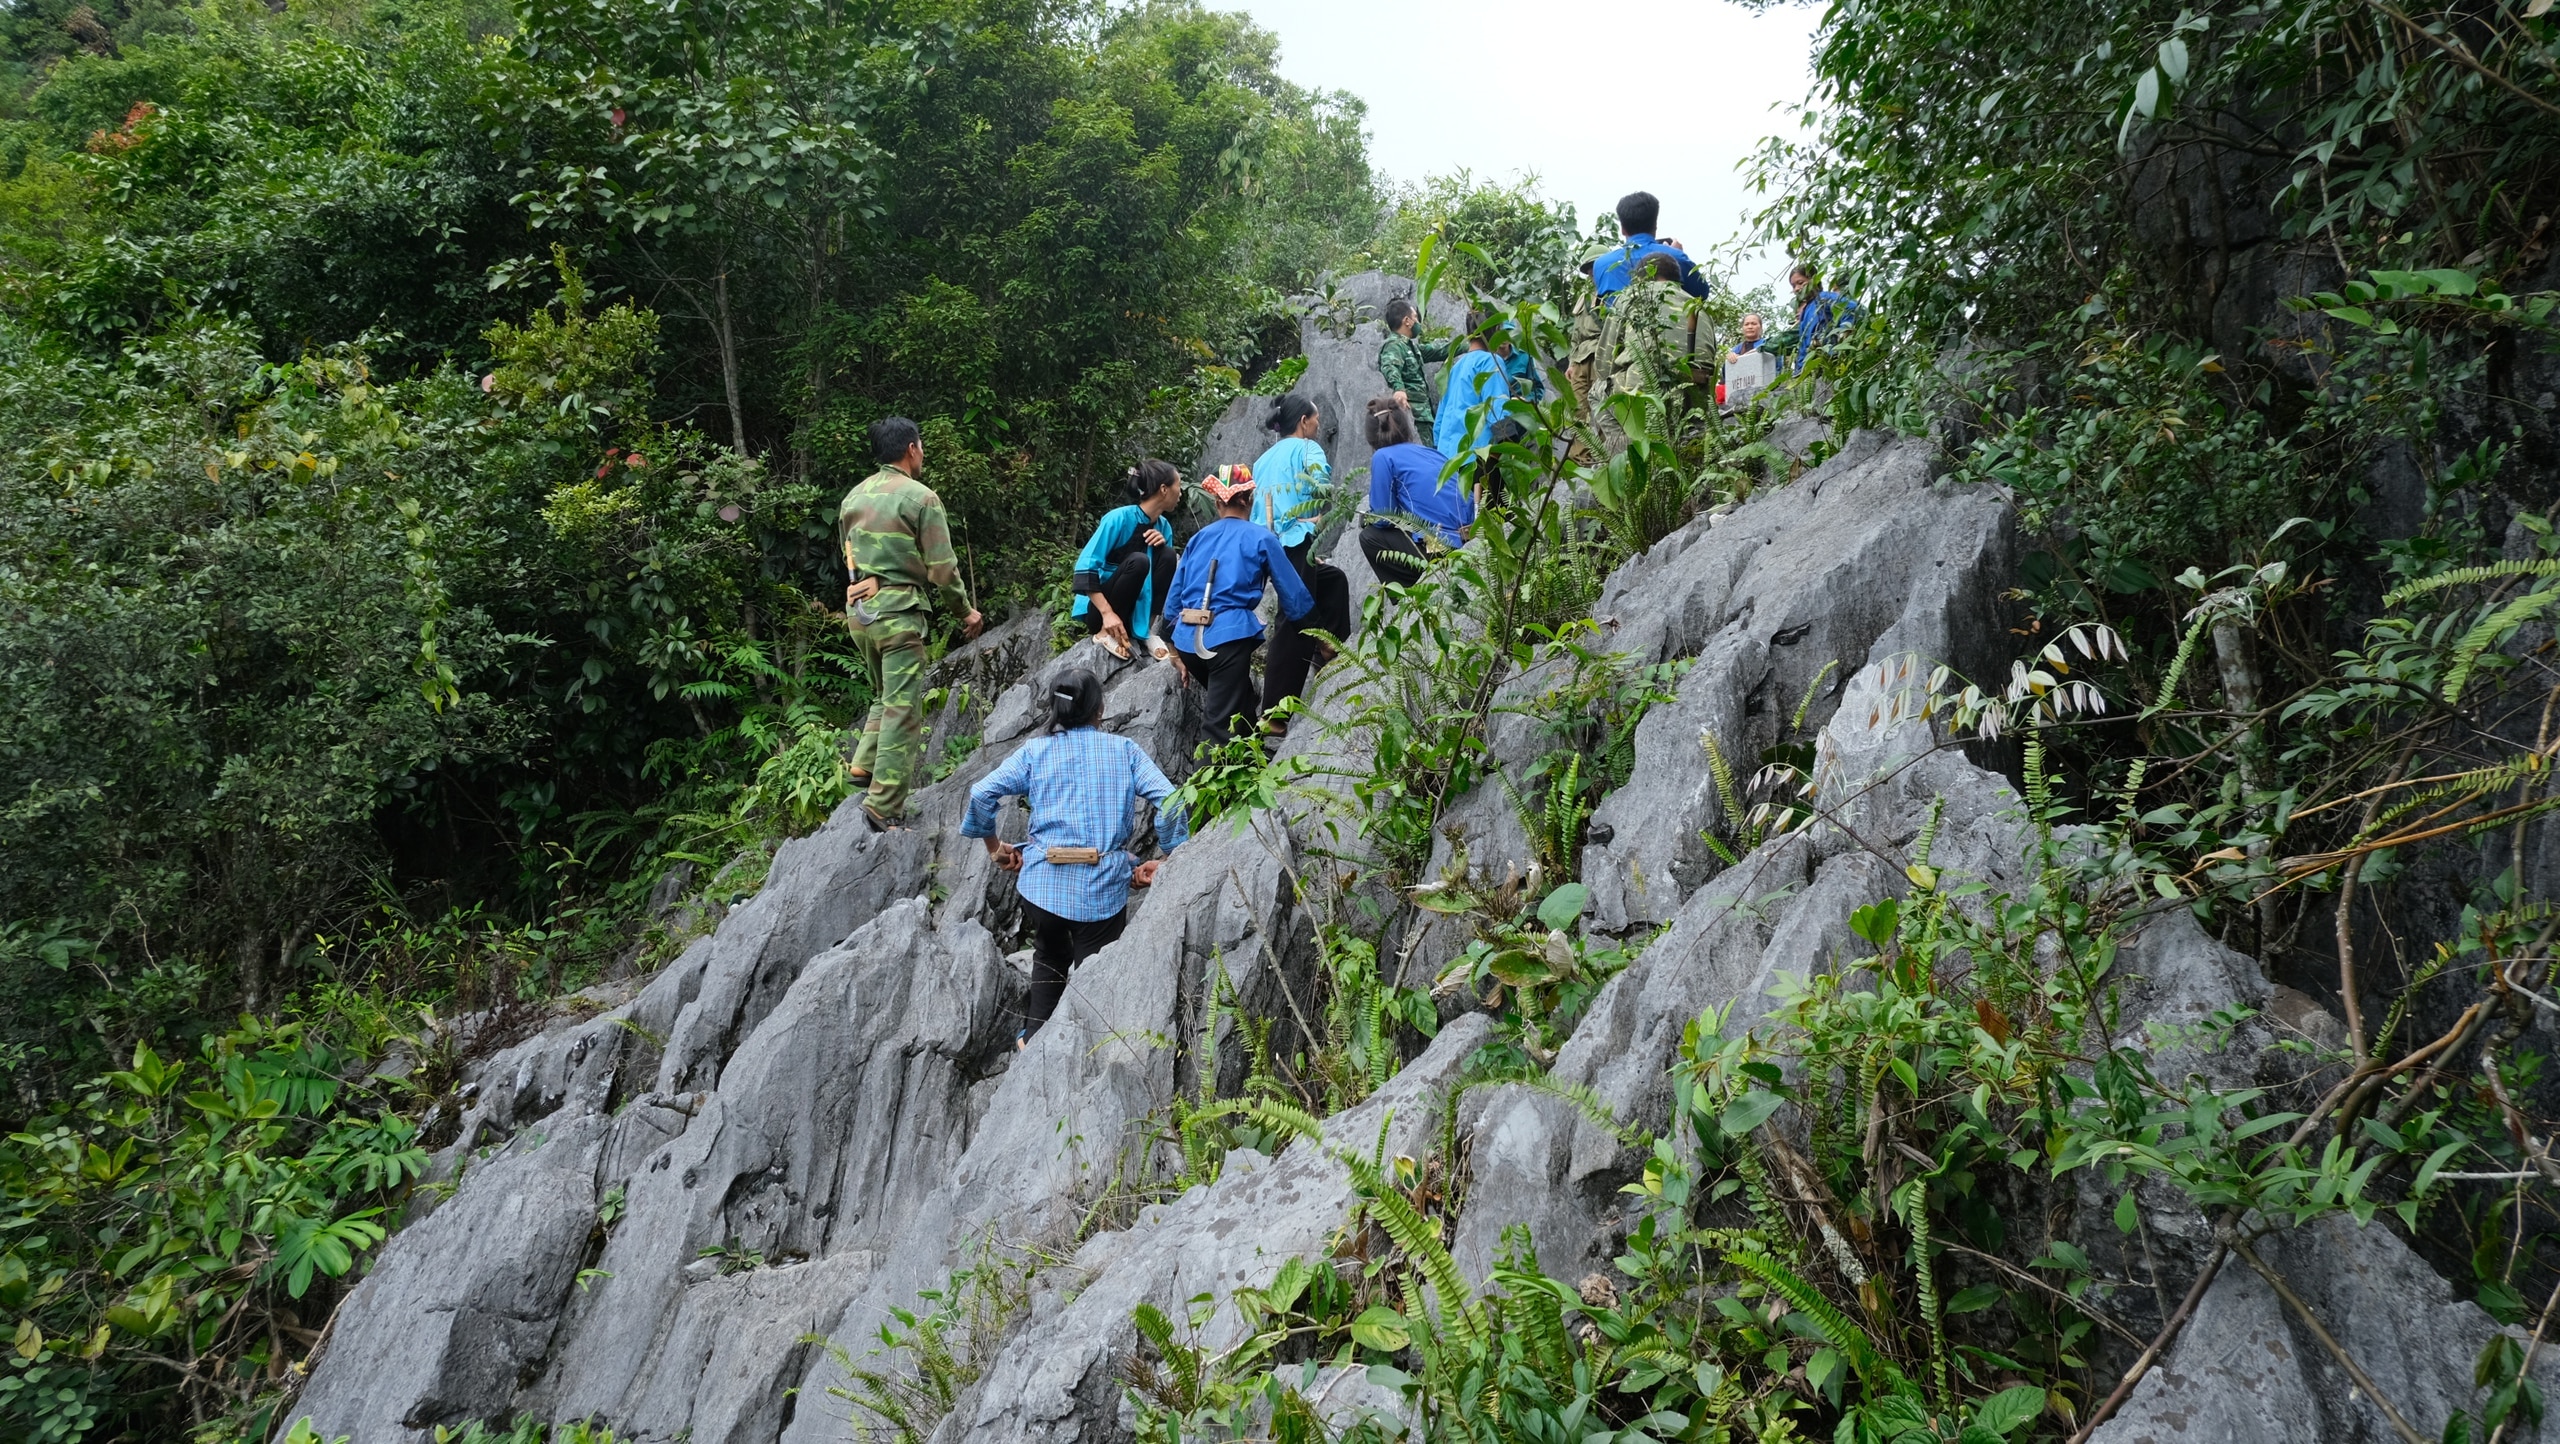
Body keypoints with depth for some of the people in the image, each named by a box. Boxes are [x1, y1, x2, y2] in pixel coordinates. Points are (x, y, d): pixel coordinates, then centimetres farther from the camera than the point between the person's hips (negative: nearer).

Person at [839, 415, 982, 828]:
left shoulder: (854, 497, 12)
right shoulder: (921, 498, -8)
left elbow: (848, 557, 17)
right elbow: (942, 569, -8)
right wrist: (965, 611, 5)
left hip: (858, 610, 7)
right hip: (900, 612, -7)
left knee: (885, 696, 25)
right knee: (902, 709, -2)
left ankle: (865, 765, 13)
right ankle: (884, 805, -3)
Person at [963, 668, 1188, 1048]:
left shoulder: (1035, 751, 6)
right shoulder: (1123, 749, 6)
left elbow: (982, 794, -4)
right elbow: (1168, 799, -6)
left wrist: (993, 845, 10)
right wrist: (1170, 858, 2)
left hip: (1043, 882, 2)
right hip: (1104, 886, -2)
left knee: (1050, 955, 28)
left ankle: (1034, 1034, 25)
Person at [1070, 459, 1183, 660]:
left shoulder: (1163, 526, 1)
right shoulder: (1119, 518, -19)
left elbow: (1167, 572, 6)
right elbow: (1084, 568, -22)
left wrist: (1163, 545, -14)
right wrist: (1107, 613, -32)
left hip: (1133, 608, 6)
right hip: (1098, 609, -6)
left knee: (1166, 554, -13)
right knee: (1138, 561, -29)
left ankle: (1145, 629, -8)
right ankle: (1106, 631, -18)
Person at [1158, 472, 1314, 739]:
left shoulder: (1198, 538, 19)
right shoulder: (1261, 538, 6)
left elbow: (1173, 598, 20)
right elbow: (1293, 593, 7)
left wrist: (1177, 652, 26)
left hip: (1188, 638, 5)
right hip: (1229, 636, -5)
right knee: (1223, 725, -7)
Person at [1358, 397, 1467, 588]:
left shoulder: (1384, 457, 1)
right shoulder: (1437, 455, 20)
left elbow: (1383, 519, -1)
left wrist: (1367, 517, 23)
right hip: (1465, 548, 7)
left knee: (1370, 537, 14)